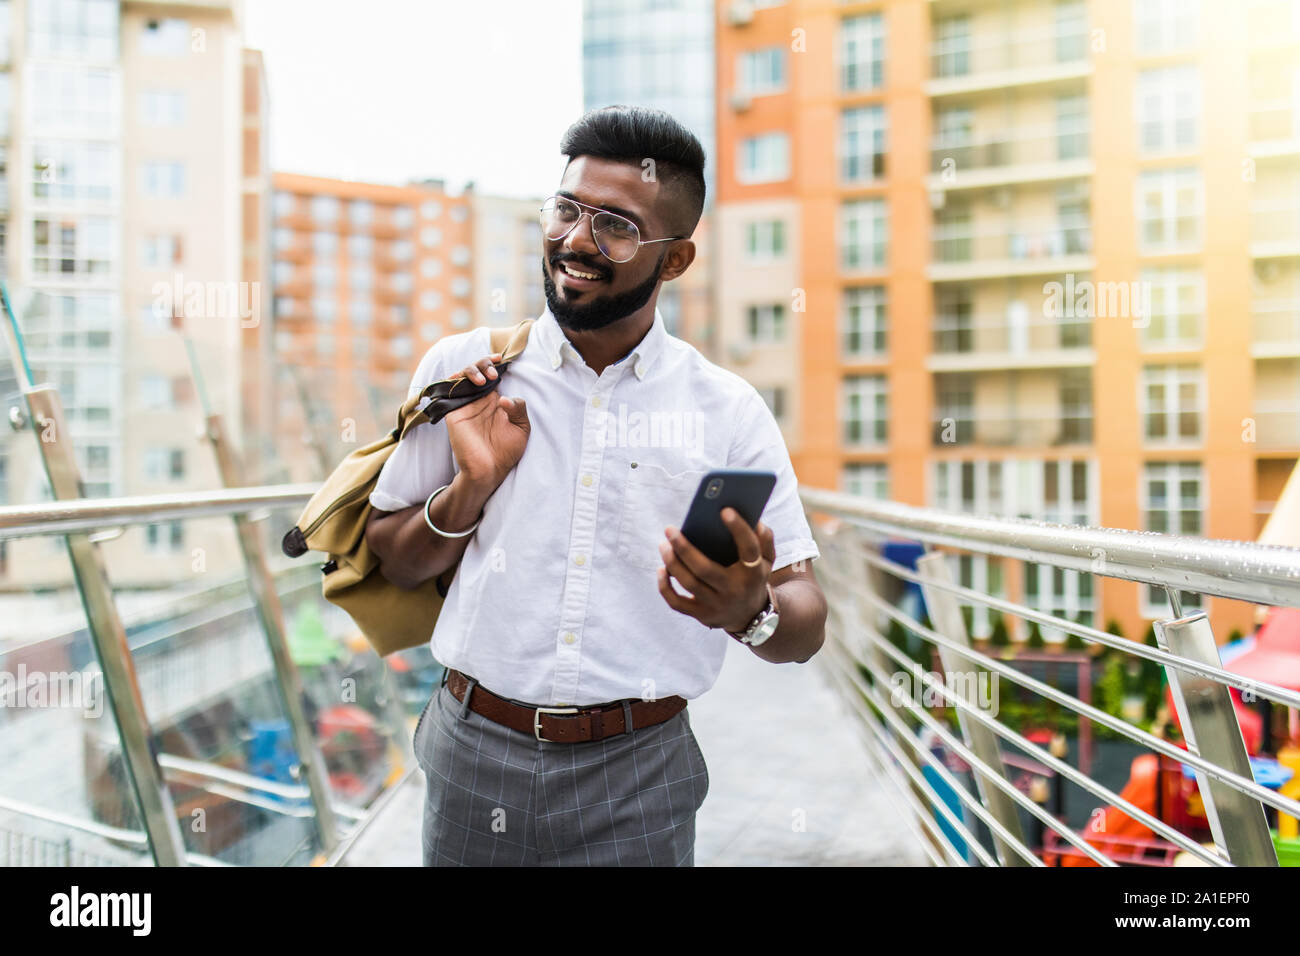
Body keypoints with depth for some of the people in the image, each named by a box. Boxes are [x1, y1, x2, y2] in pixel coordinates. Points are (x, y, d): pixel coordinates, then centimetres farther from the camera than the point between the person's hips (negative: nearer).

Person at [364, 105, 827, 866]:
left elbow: (806, 622, -4)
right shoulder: (463, 369, -1)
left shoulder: (729, 411, -5)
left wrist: (750, 611, -26)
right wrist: (471, 488, -13)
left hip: (636, 781, -1)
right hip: (475, 758, 1)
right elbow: (393, 562, 6)